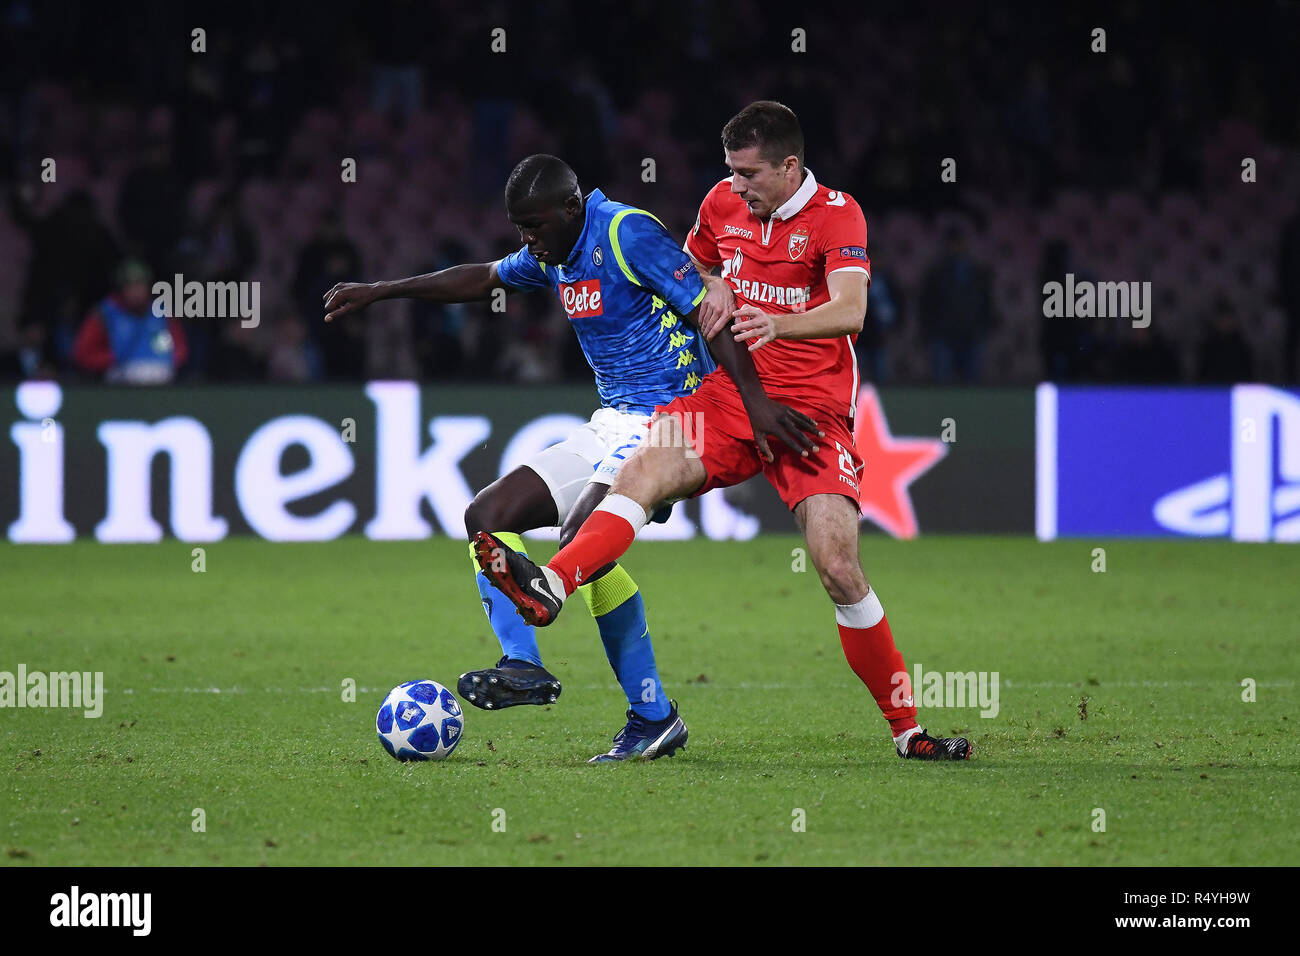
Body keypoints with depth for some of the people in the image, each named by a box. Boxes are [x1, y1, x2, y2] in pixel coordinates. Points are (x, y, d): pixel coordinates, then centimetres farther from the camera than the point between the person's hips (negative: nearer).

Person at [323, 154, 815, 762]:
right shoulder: (555, 255, 12)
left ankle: (653, 717, -22)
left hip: (666, 415, -10)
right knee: (488, 515, 1)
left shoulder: (628, 234, -15)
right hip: (609, 426, 10)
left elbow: (710, 311, -20)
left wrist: (754, 399, -29)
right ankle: (524, 666, -12)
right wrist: (378, 293, 29)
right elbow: (482, 279, 30)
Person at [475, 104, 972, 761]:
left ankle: (907, 729, -3)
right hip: (730, 394, 4)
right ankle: (549, 588, -46)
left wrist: (778, 323, -44)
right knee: (644, 469, -25)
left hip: (812, 407, -4)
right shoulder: (724, 201, 8)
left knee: (838, 568, -16)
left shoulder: (836, 214, -8)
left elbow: (850, 312, -25)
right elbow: (693, 270, 30)